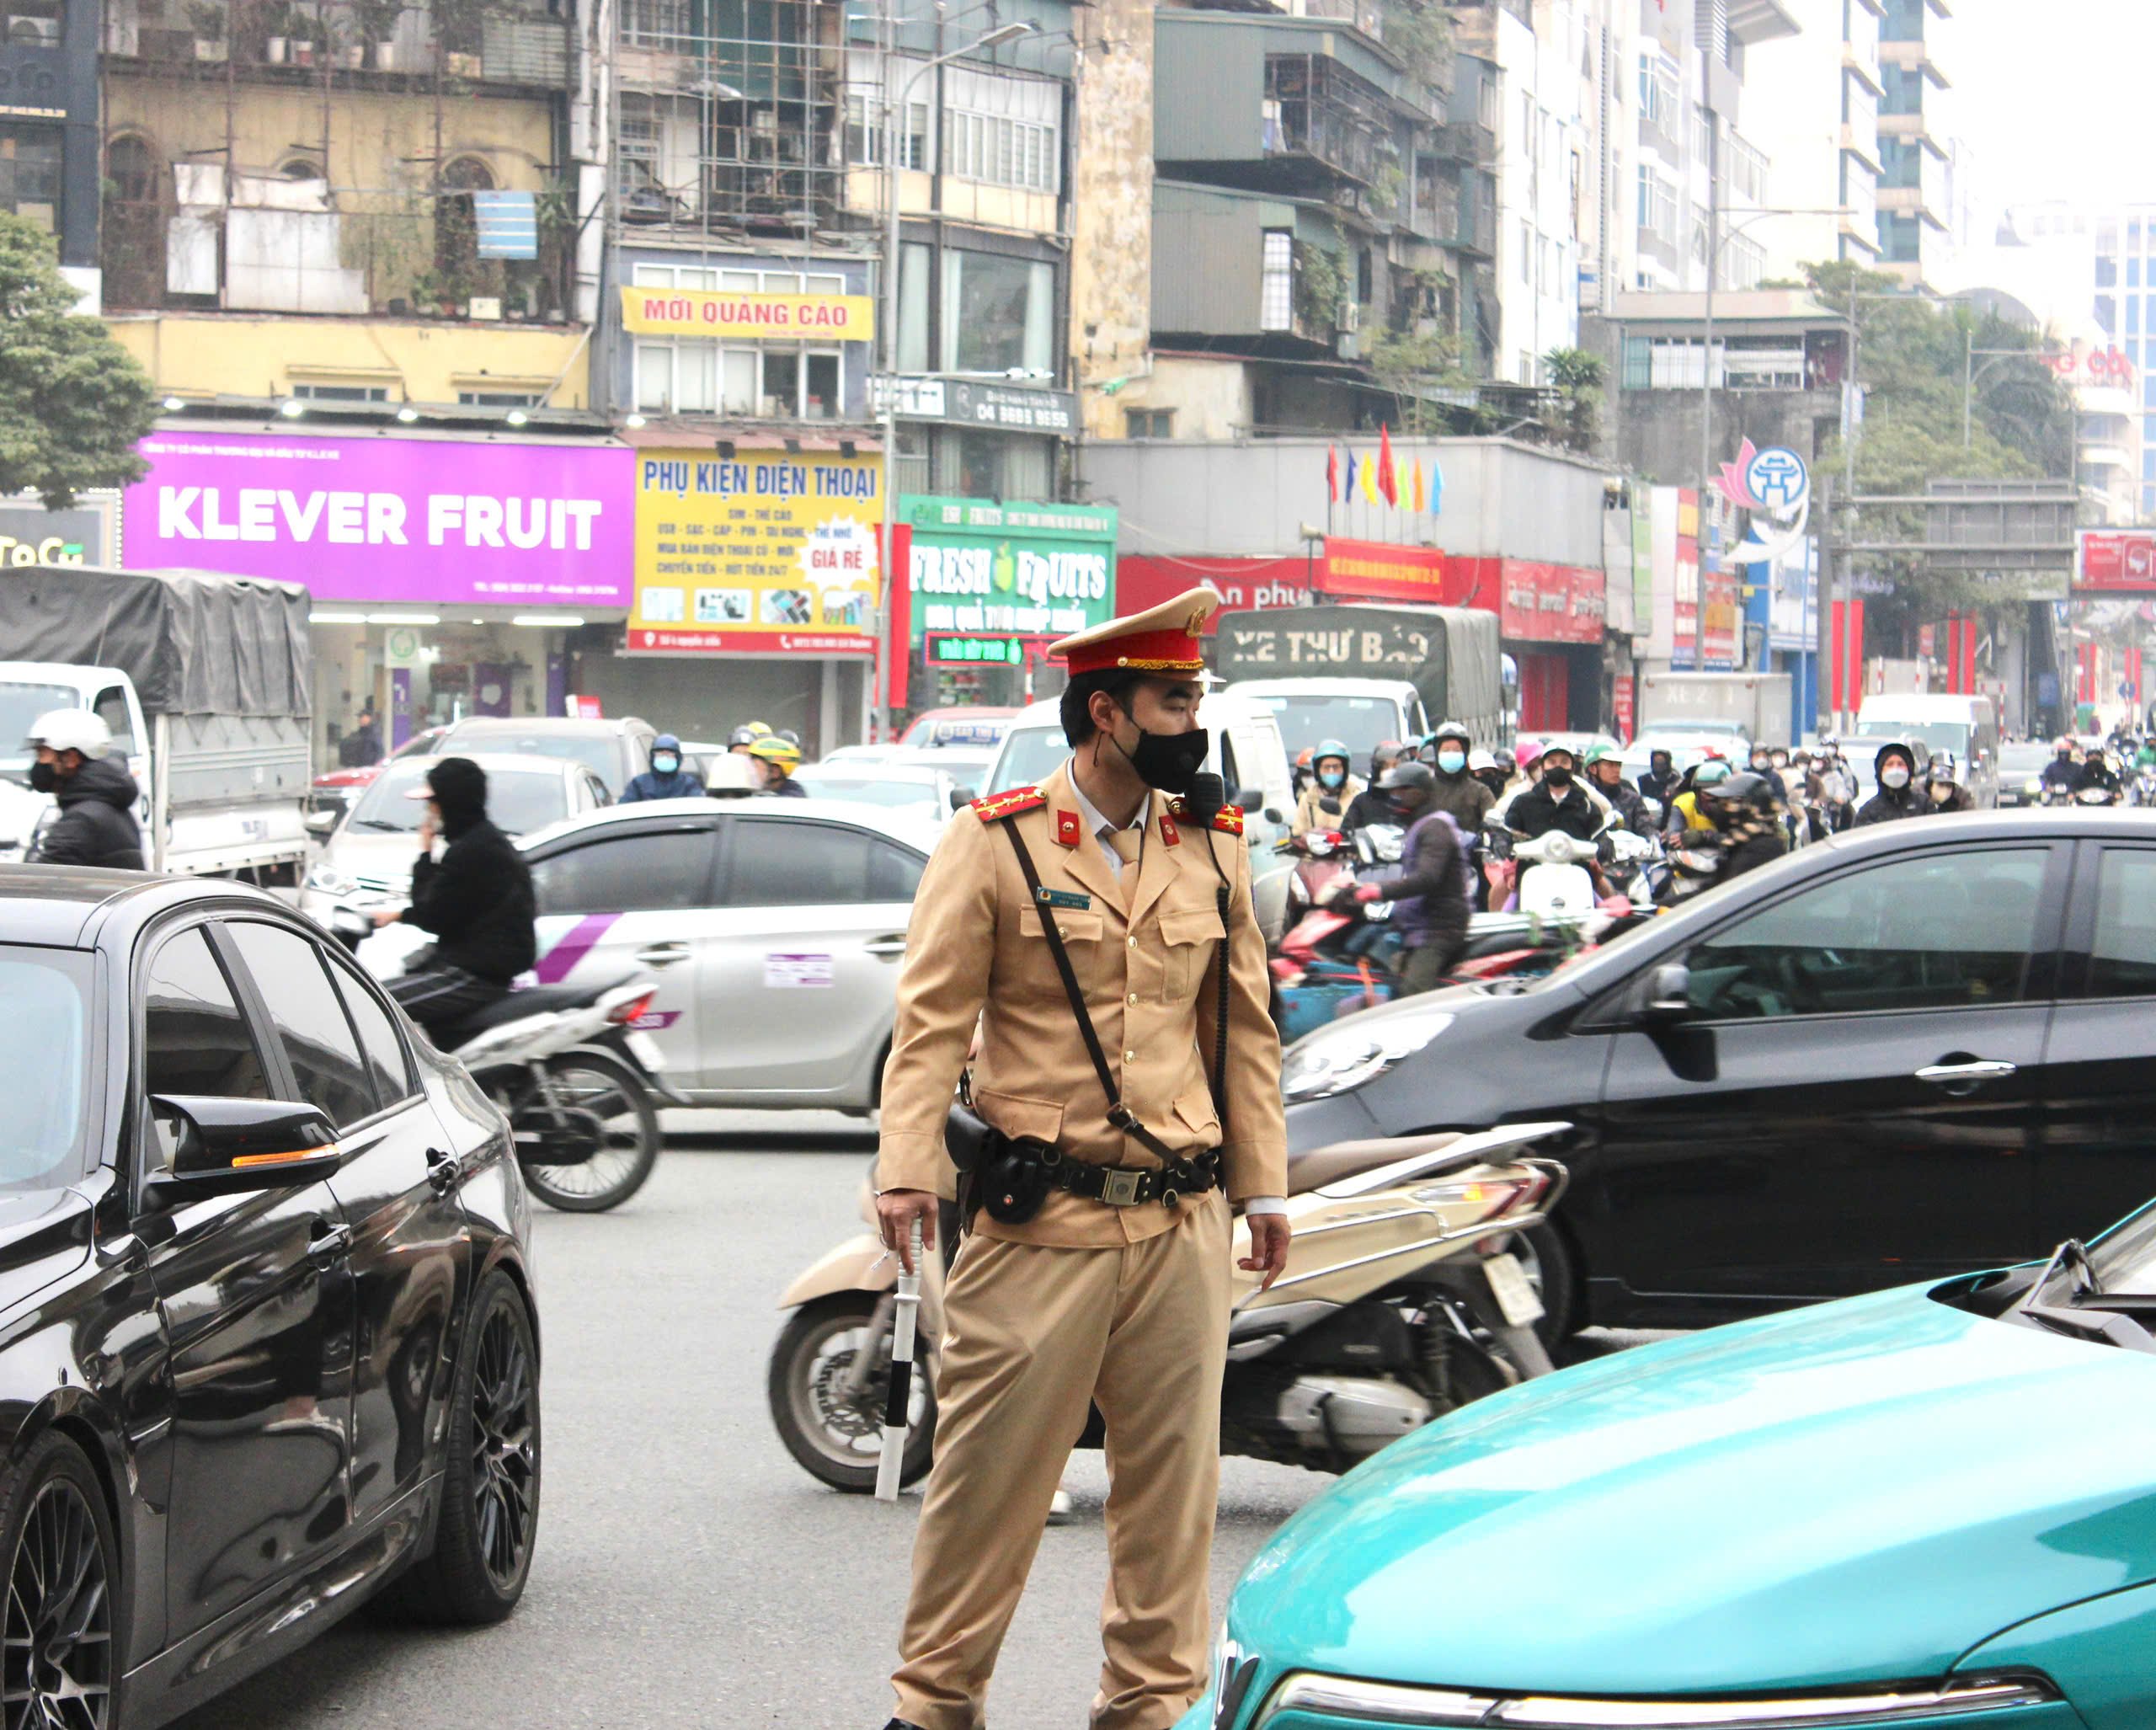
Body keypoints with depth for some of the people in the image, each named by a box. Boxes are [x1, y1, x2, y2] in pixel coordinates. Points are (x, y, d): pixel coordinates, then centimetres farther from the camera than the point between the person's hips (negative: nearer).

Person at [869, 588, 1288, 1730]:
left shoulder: (1214, 850, 12)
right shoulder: (992, 842, -2)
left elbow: (1244, 1028, 16)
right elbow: (931, 1020, -5)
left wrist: (1263, 1186, 14)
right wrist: (906, 1170, -15)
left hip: (1184, 1219, 4)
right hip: (1041, 1220, -4)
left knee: (1172, 1469, 8)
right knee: (992, 1466, 0)